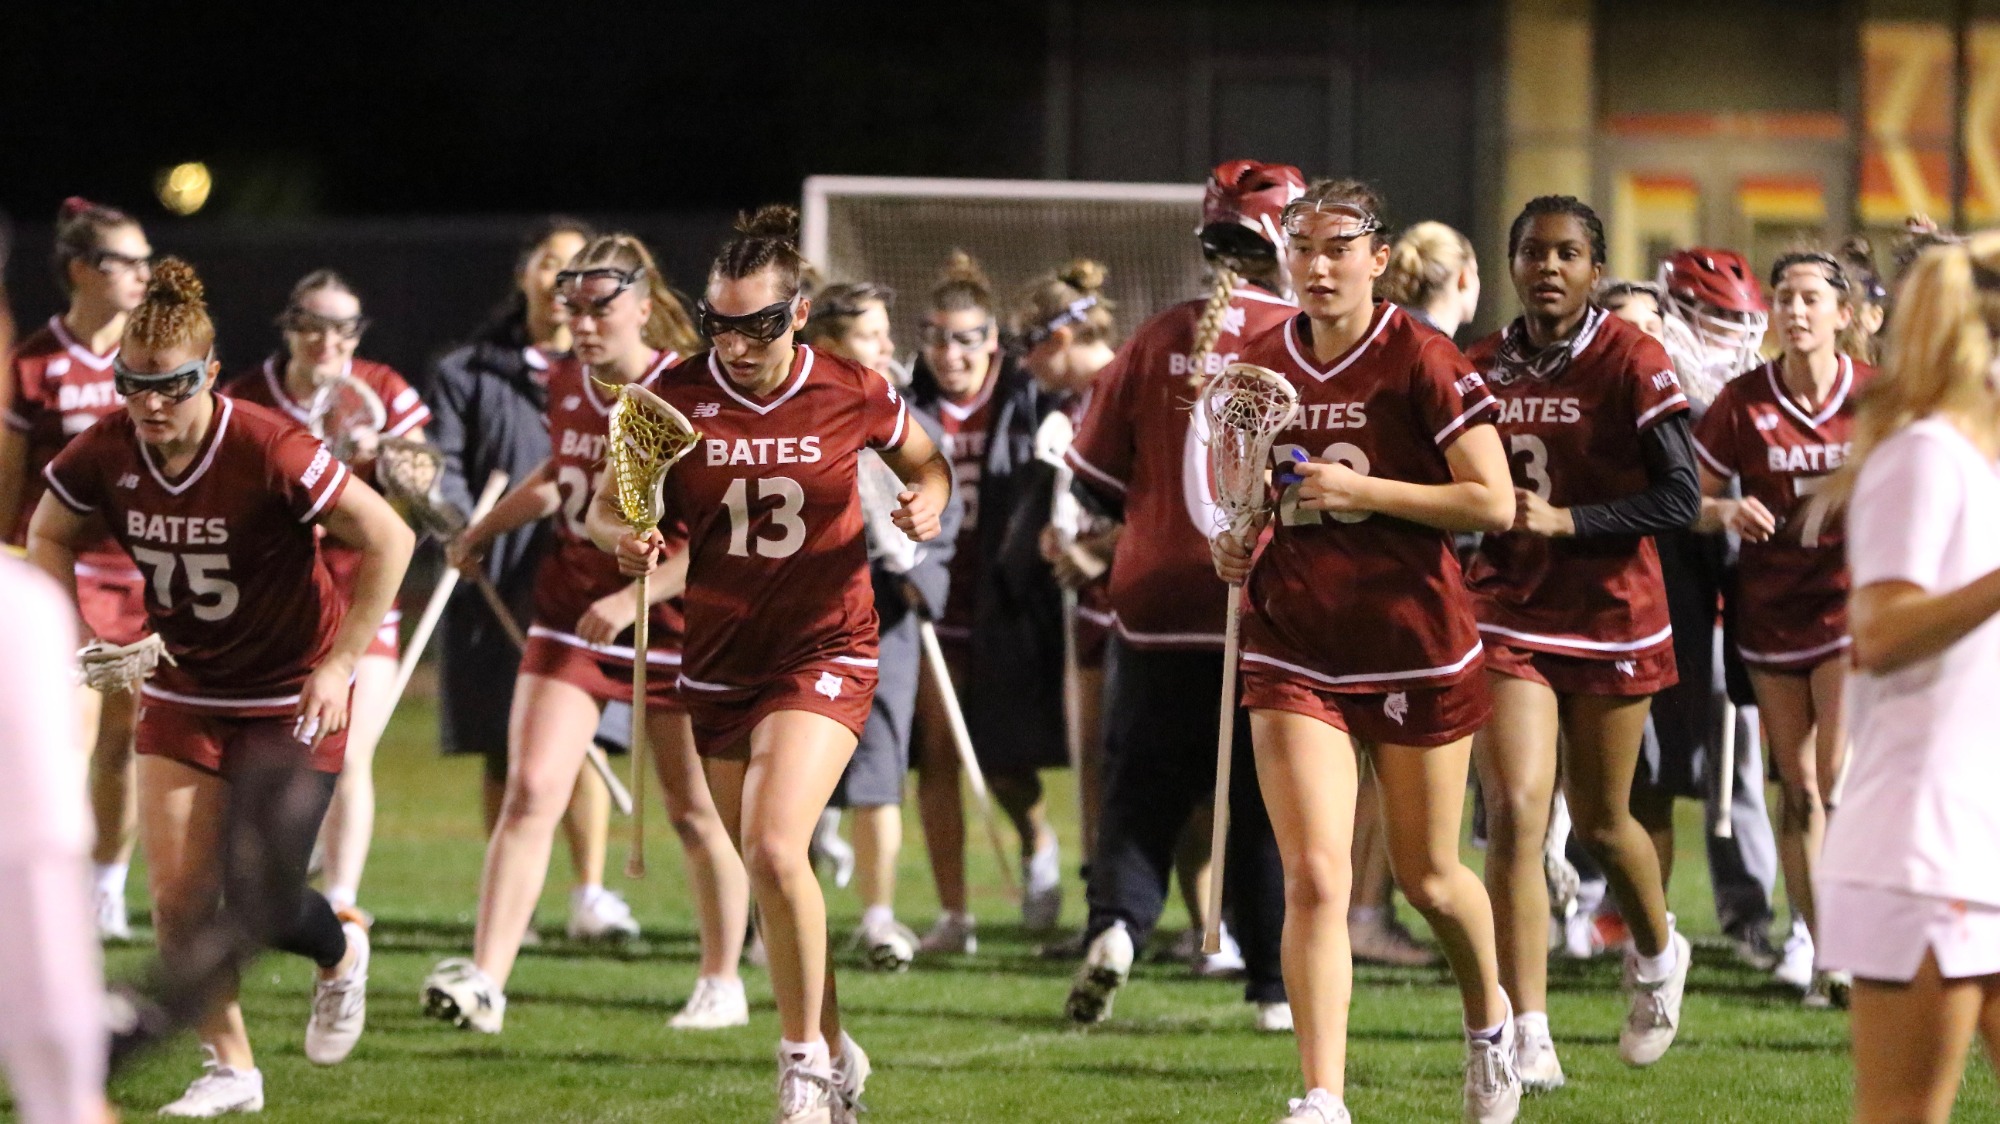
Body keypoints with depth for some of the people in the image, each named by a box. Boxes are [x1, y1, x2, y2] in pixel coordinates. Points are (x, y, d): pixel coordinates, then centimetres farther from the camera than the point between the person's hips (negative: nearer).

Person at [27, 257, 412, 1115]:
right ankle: (231, 1068, 10)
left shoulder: (267, 451, -26)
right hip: (183, 691, 4)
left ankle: (341, 953, 30)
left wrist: (339, 664, -18)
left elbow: (388, 539, -18)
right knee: (178, 893, -6)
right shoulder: (104, 455, -12)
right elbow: (50, 534, 9)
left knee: (258, 900, -7)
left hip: (290, 698, -4)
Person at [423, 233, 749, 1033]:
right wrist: (484, 529, 23)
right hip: (572, 615, 4)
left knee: (695, 812, 9)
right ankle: (484, 982, -17)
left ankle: (723, 984, 27)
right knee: (530, 789, -11)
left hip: (675, 618, -4)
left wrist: (634, 597, -28)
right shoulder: (564, 384, 2)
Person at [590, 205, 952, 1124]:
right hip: (719, 660, 4)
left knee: (774, 848, -22)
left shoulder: (850, 394, -7)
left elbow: (926, 463, 12)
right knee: (764, 867, 11)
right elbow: (608, 507, 4)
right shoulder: (677, 397, -5)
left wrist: (929, 500, -11)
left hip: (825, 651, -3)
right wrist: (630, 538, -19)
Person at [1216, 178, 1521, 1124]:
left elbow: (1493, 503, -13)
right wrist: (1233, 543, 1)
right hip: (1293, 653, 3)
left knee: (1427, 877, 11)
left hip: (1415, 652, -3)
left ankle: (1489, 1018, 42)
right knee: (1314, 877, -11)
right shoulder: (1258, 366, 5)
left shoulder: (1421, 363, -10)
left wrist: (1363, 490, -20)